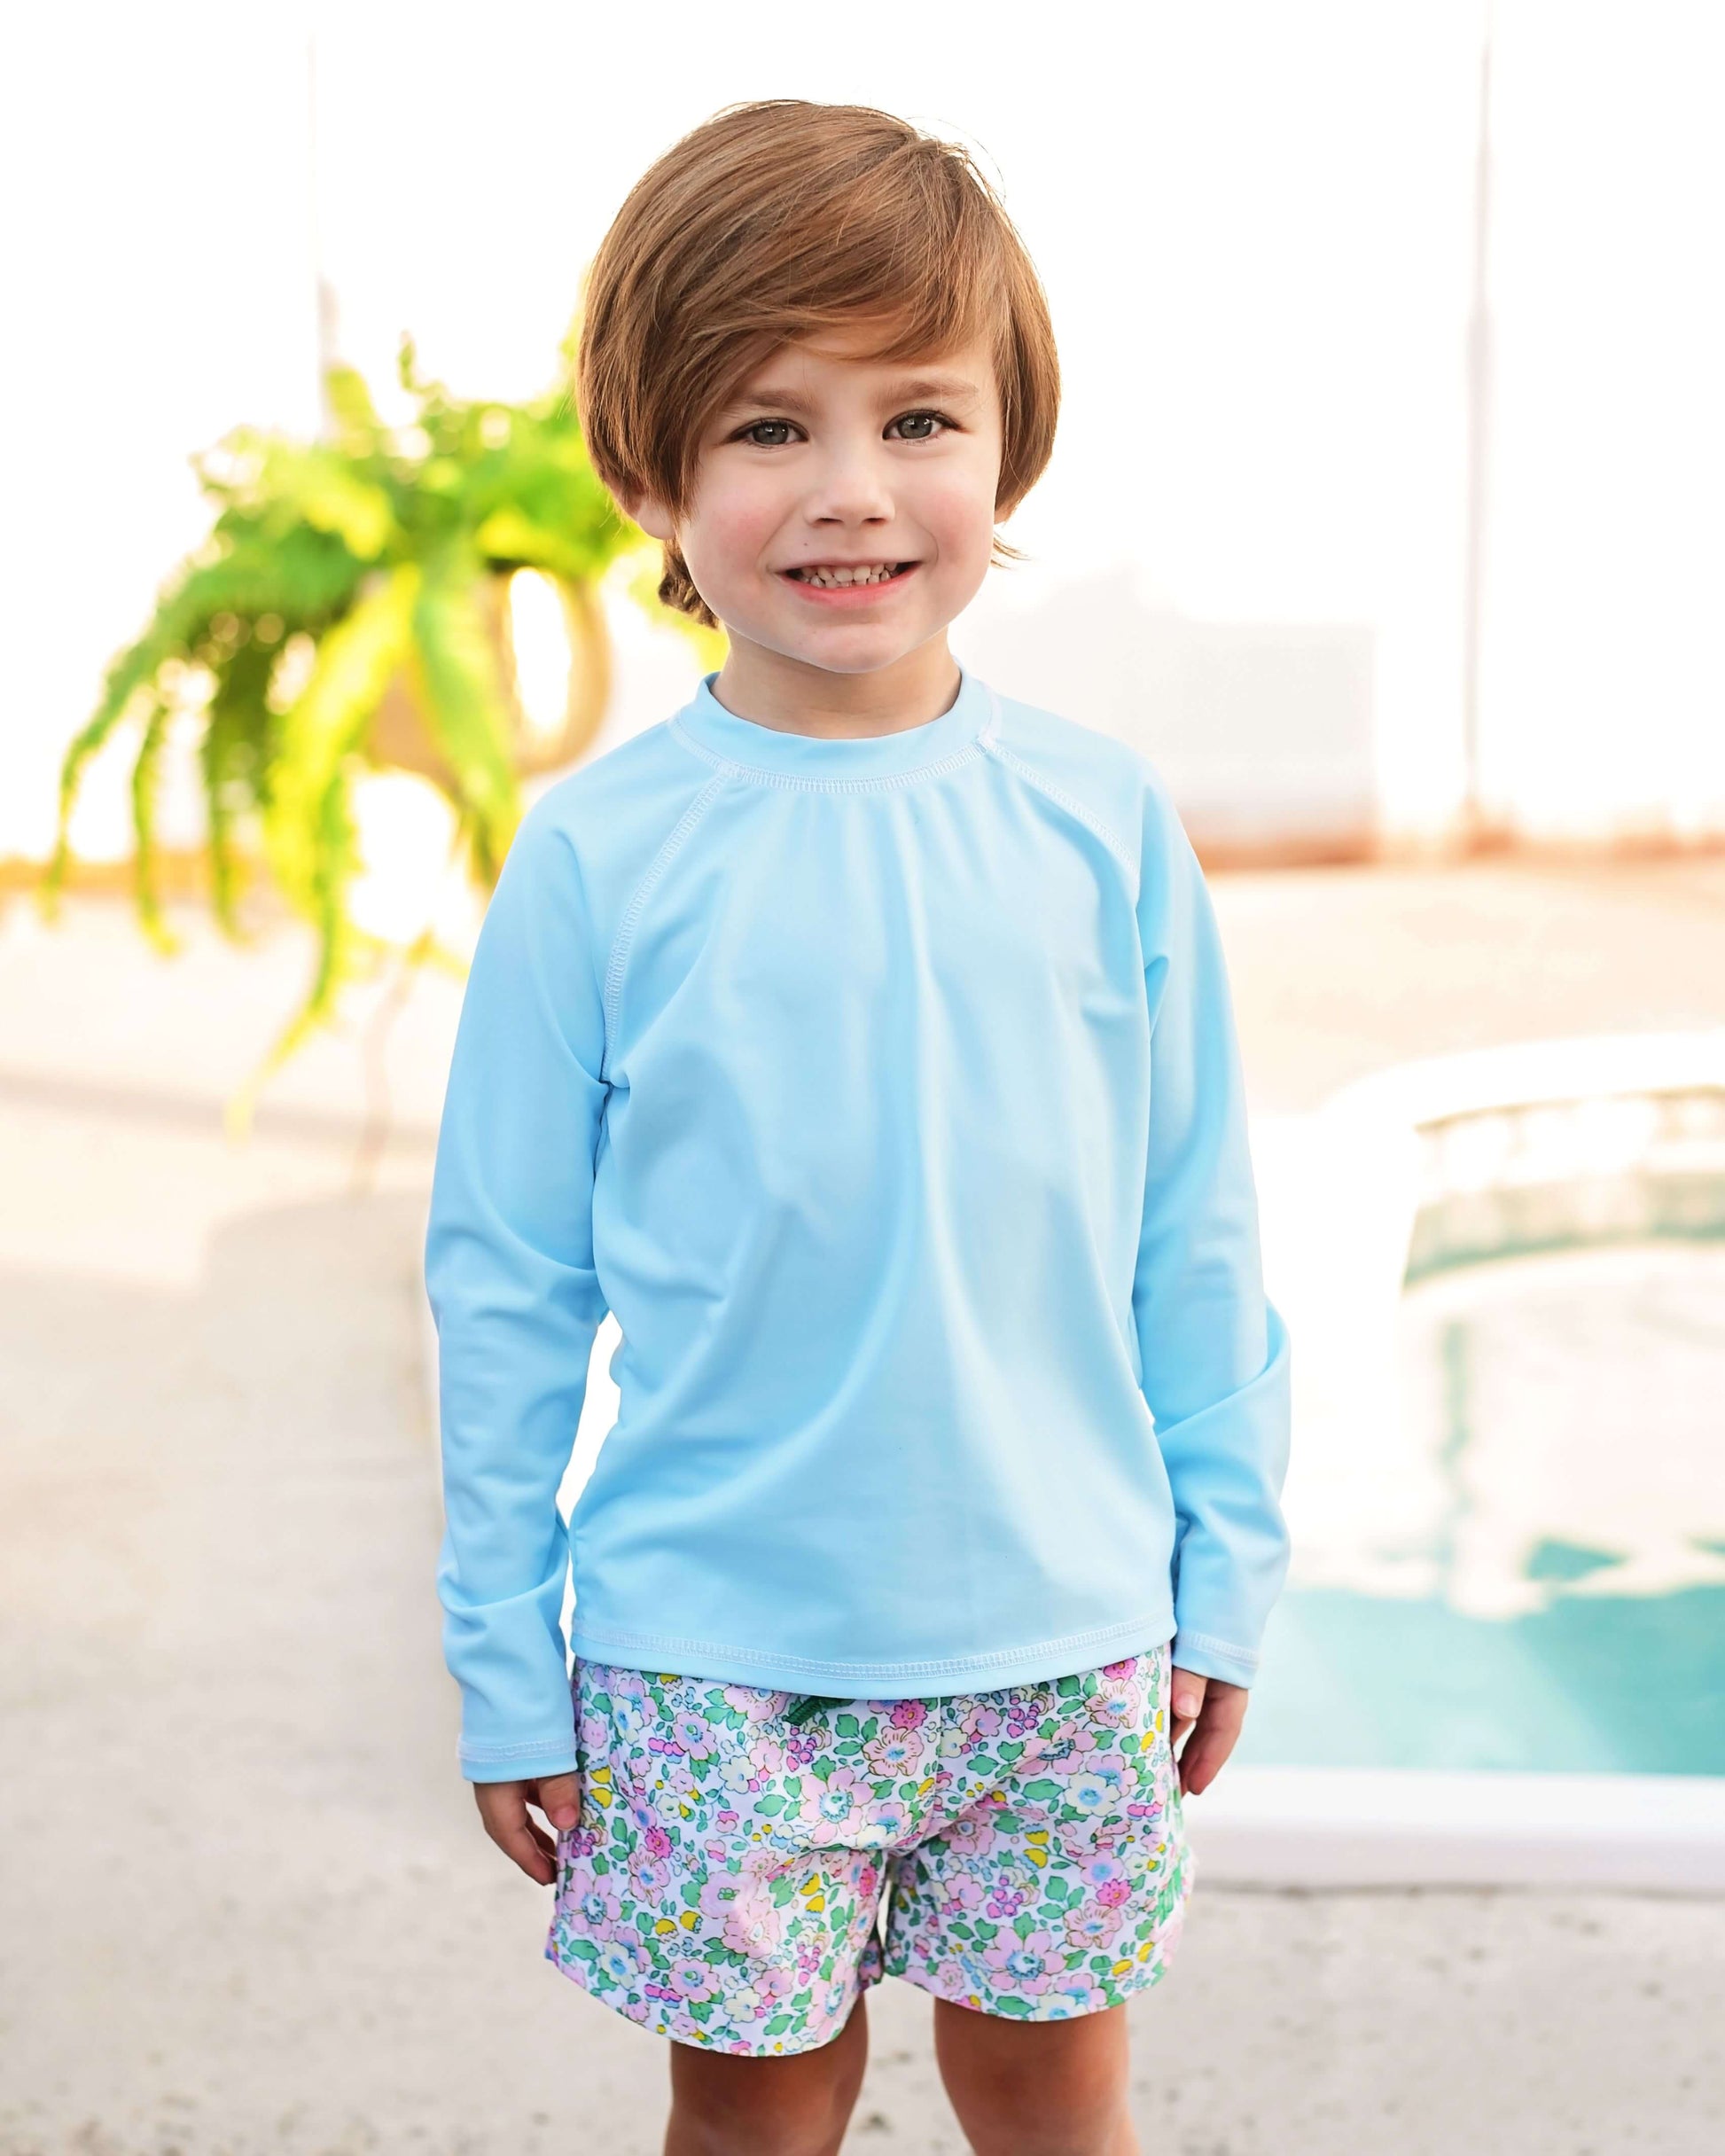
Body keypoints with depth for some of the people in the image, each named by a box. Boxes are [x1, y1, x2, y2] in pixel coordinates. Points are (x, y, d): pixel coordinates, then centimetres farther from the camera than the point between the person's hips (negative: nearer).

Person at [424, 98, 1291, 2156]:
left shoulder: (1104, 820, -3)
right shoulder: (596, 854, -8)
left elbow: (1195, 1236, 4)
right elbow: (505, 1288, -2)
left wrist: (1224, 1569, 7)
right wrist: (504, 1669, 0)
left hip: (1062, 1635, 2)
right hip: (710, 1653, -1)